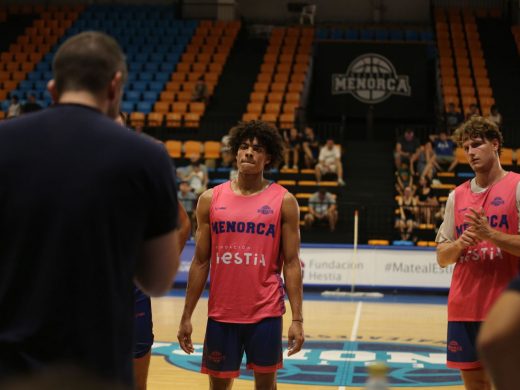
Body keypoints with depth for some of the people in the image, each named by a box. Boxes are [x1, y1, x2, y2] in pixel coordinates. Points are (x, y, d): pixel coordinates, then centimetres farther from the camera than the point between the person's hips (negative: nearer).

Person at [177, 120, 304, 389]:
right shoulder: (211, 199, 3)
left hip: (266, 313, -2)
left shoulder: (283, 201, -2)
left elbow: (291, 263, -2)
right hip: (221, 313, 2)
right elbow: (200, 262, 6)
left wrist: (297, 319, -8)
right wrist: (187, 316, 4)